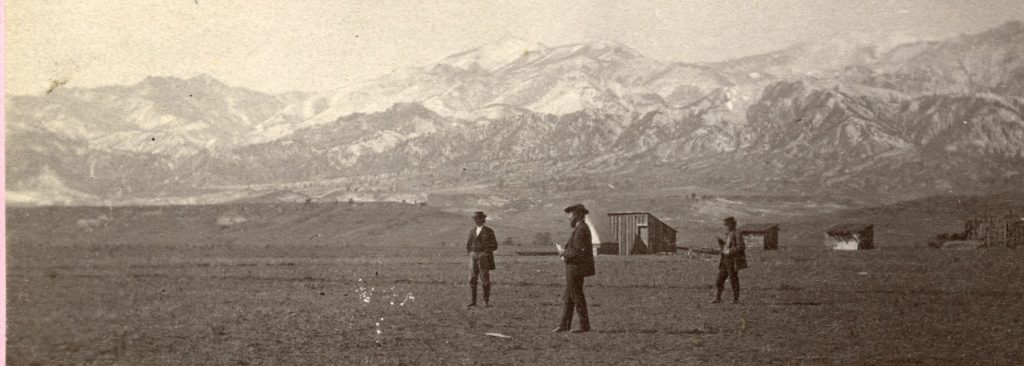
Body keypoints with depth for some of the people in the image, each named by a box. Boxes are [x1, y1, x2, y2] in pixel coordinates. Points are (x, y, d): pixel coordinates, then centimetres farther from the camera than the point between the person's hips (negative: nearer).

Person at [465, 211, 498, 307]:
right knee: (472, 279, 0)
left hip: (484, 258, -5)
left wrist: (484, 253, -11)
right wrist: (471, 254, 6)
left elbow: (494, 246, -4)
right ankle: (473, 301, 3)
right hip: (473, 258, 5)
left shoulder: (488, 231, -4)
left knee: (485, 279, -3)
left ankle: (486, 301, 5)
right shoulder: (472, 231, 12)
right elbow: (468, 245, 21)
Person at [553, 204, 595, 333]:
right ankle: (564, 324, 17)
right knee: (567, 298, 13)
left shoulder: (581, 230, -18)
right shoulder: (581, 228, 14)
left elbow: (578, 252, -24)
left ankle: (584, 325, 4)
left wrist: (564, 253, -11)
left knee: (577, 298, -3)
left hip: (576, 269, -10)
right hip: (574, 269, 10)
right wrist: (565, 251, 3)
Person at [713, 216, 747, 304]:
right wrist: (720, 242, 6)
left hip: (733, 261, -8)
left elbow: (740, 247, -20)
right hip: (725, 260, 8)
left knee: (733, 279, -1)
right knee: (720, 278, 3)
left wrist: (729, 252, -23)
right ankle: (718, 298, 5)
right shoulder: (728, 235, 16)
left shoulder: (737, 234, -11)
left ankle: (736, 299, 7)